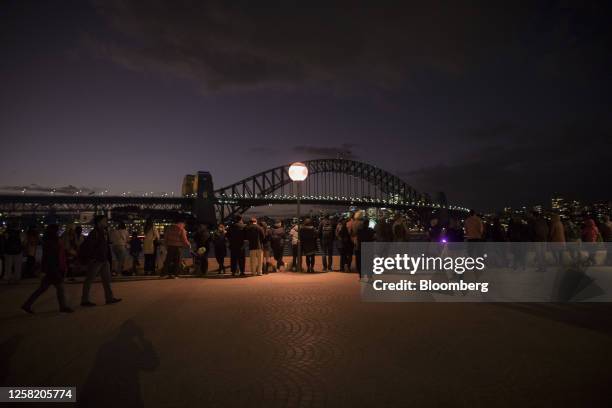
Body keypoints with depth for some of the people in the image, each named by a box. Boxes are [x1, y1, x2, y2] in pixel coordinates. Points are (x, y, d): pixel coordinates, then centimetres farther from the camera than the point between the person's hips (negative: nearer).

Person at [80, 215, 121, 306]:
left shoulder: (105, 233, 10)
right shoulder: (94, 233, -15)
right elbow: (86, 246, -19)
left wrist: (108, 258, 13)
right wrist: (88, 258, -16)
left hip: (104, 260, 9)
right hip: (95, 261, -9)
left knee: (107, 279, 11)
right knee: (89, 280, 2)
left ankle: (109, 298, 18)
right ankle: (85, 300, 11)